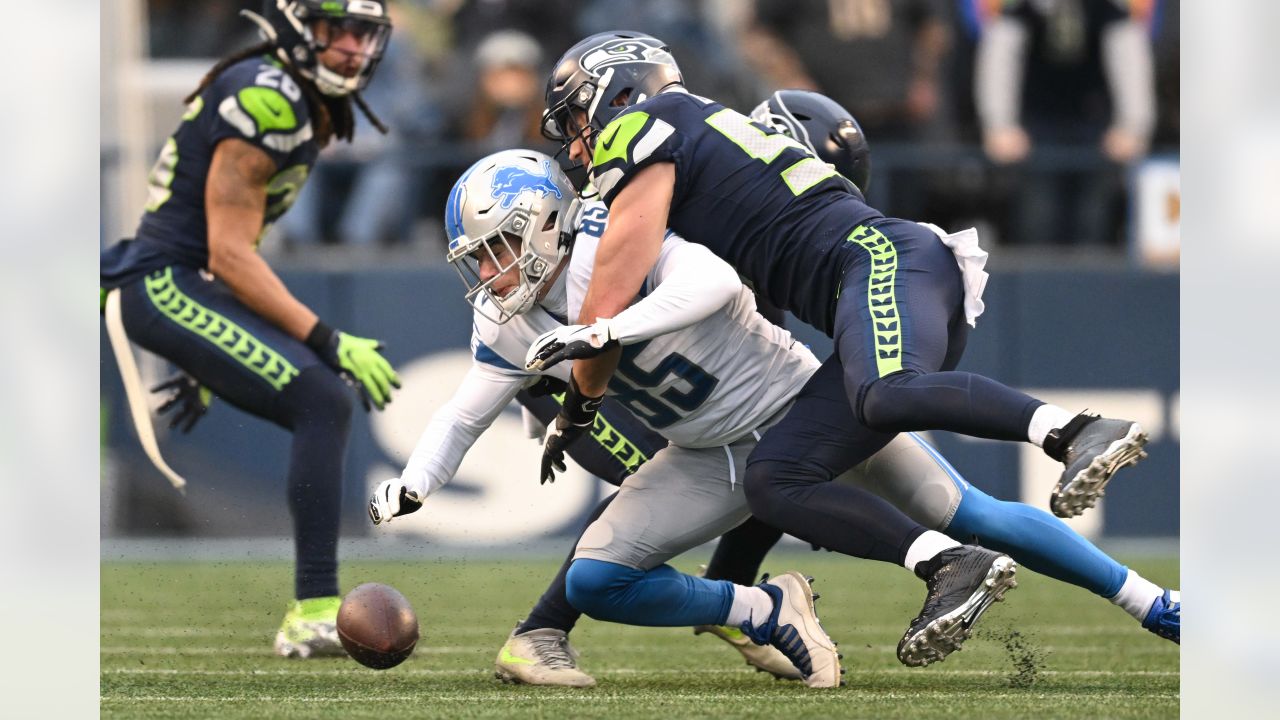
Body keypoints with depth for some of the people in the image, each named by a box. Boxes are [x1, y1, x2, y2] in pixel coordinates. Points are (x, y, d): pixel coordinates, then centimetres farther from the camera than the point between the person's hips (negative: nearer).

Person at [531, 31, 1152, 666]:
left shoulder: (639, 133, 4)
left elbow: (606, 311, 1)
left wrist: (578, 409, 18)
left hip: (880, 256, -9)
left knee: (885, 398, -39)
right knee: (772, 481, -3)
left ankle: (1084, 433, -44)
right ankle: (948, 568, -19)